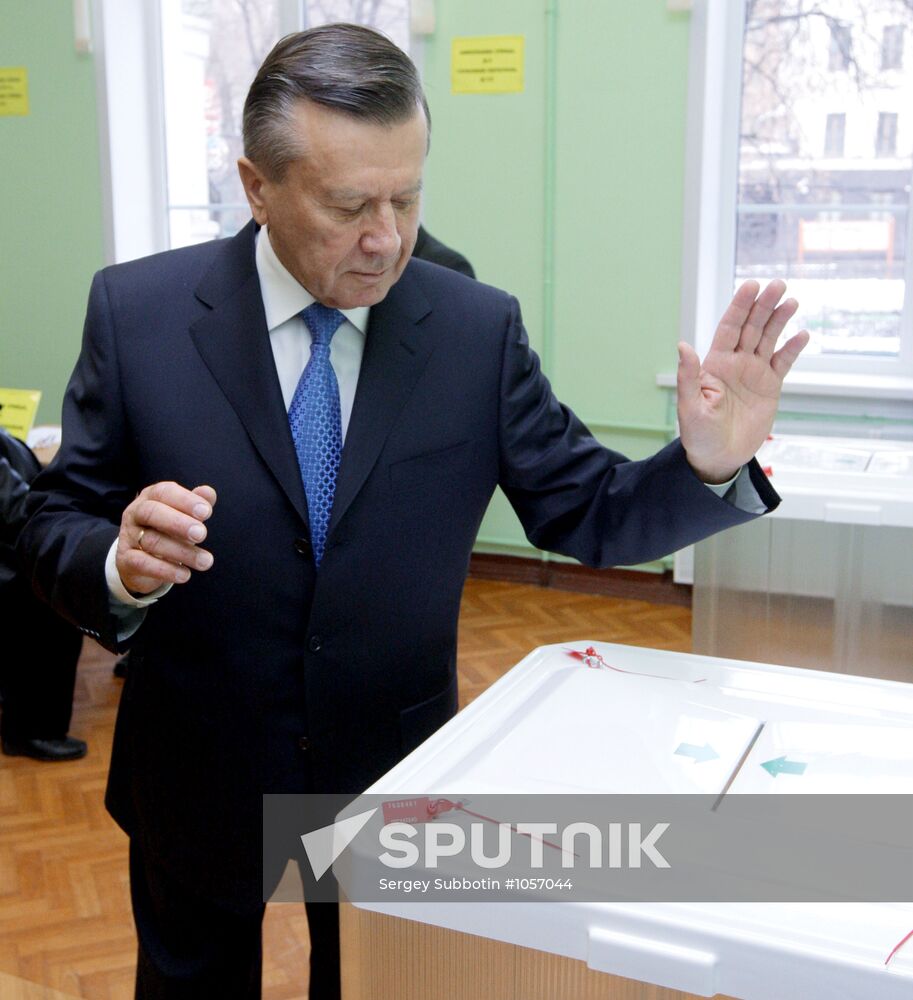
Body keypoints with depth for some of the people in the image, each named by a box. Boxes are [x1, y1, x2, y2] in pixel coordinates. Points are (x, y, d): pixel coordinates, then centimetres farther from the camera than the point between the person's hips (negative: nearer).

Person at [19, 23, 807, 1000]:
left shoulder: (479, 329, -11)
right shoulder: (136, 311, -13)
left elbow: (590, 515, -7)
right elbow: (55, 534, -9)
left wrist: (709, 463, -26)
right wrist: (121, 564, -31)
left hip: (395, 774, 1)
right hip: (196, 780, 0)